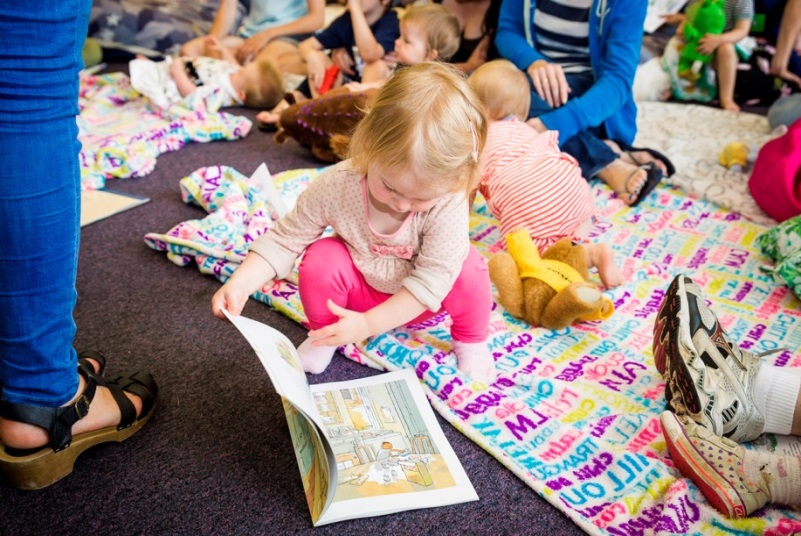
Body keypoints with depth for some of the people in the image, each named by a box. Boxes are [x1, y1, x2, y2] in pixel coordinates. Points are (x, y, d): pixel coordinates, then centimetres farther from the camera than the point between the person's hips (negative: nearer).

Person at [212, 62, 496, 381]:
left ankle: (470, 341, 3)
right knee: (320, 259, -28)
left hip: (418, 300, 0)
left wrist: (369, 323, -38)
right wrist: (239, 286, -28)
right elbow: (285, 239, -17)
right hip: (359, 289, 1)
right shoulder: (336, 186, -29)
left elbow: (433, 277, -32)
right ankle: (324, 334, 3)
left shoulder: (448, 204, -33)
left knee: (467, 265, -28)